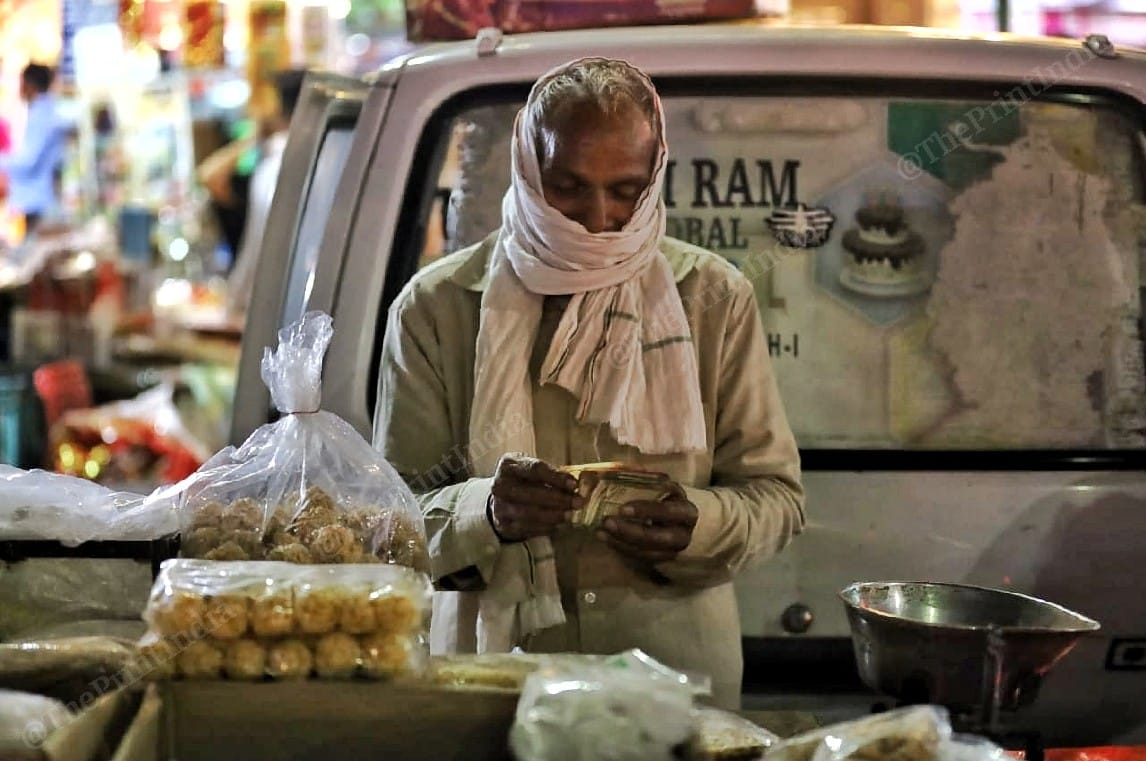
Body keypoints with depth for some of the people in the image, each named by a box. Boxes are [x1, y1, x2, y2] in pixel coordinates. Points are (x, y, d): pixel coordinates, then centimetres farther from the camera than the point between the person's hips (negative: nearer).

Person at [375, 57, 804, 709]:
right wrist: (487, 513, -19)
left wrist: (695, 526, -13)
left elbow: (777, 497, 9)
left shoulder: (717, 299, 8)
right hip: (493, 673, -1)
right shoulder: (435, 306, 4)